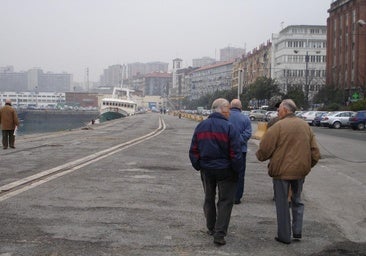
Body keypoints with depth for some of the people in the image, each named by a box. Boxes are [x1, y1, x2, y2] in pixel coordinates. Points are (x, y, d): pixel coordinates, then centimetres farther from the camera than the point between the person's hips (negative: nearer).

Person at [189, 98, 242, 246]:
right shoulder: (229, 128, -15)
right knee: (225, 201, 3)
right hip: (224, 170, -5)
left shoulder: (201, 126, 2)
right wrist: (237, 170, -4)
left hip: (206, 170, 5)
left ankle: (211, 228, 30)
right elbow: (235, 153, -16)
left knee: (209, 199, 20)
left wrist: (197, 166, 13)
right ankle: (219, 234, -3)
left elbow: (193, 150, 5)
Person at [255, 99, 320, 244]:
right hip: (301, 170, 5)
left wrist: (259, 156, 8)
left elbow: (264, 150, -13)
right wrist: (308, 165, 20)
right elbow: (315, 151, 7)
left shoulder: (278, 126, -14)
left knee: (282, 203, 7)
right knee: (297, 201, 22)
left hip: (282, 170, -5)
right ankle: (297, 232, 21)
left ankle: (284, 236, 14)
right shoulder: (305, 126, 4)